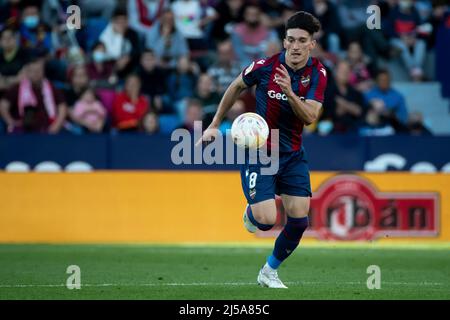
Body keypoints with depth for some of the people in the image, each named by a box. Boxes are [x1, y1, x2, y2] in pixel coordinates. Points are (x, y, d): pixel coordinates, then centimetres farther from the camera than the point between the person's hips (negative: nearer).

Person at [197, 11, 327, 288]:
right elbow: (236, 87, 6)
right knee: (266, 221, -16)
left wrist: (289, 92, -35)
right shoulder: (266, 66, -14)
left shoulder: (318, 73, -8)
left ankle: (270, 271, 20)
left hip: (293, 154, 3)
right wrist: (215, 125, 8)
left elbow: (310, 117, -18)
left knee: (299, 219, -4)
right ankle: (251, 211, 24)